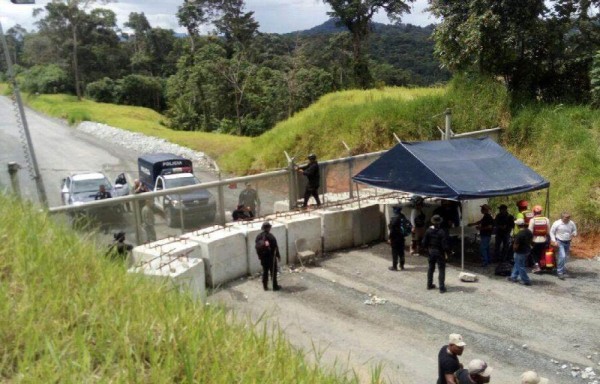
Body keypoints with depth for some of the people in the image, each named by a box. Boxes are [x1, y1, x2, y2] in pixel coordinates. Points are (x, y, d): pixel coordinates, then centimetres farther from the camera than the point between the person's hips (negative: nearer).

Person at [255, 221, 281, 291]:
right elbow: (275, 247, -14)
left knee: (265, 272, 15)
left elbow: (257, 247, 5)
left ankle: (265, 286, 21)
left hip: (263, 257, 5)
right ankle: (275, 286, 15)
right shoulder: (270, 236, -19)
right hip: (271, 257, -5)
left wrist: (259, 256, 16)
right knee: (273, 272, 8)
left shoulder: (258, 236, -3)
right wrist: (278, 255, -2)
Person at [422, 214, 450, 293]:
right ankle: (442, 287, 2)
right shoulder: (442, 232, -19)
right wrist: (448, 250, -3)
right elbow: (444, 245, -21)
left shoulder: (428, 231, -6)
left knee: (431, 268, 19)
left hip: (431, 252, 5)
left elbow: (424, 243, -2)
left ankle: (429, 285, 27)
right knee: (441, 269, 3)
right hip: (440, 252, -4)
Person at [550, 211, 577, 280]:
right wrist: (554, 241, -14)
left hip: (568, 242, 5)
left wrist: (574, 234, -12)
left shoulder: (571, 223, -4)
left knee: (565, 257, 16)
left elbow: (574, 230, 12)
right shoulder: (557, 223, -15)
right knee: (562, 256, -18)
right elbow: (552, 232, -6)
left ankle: (562, 269, 39)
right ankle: (560, 272, -10)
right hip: (560, 242, -5)